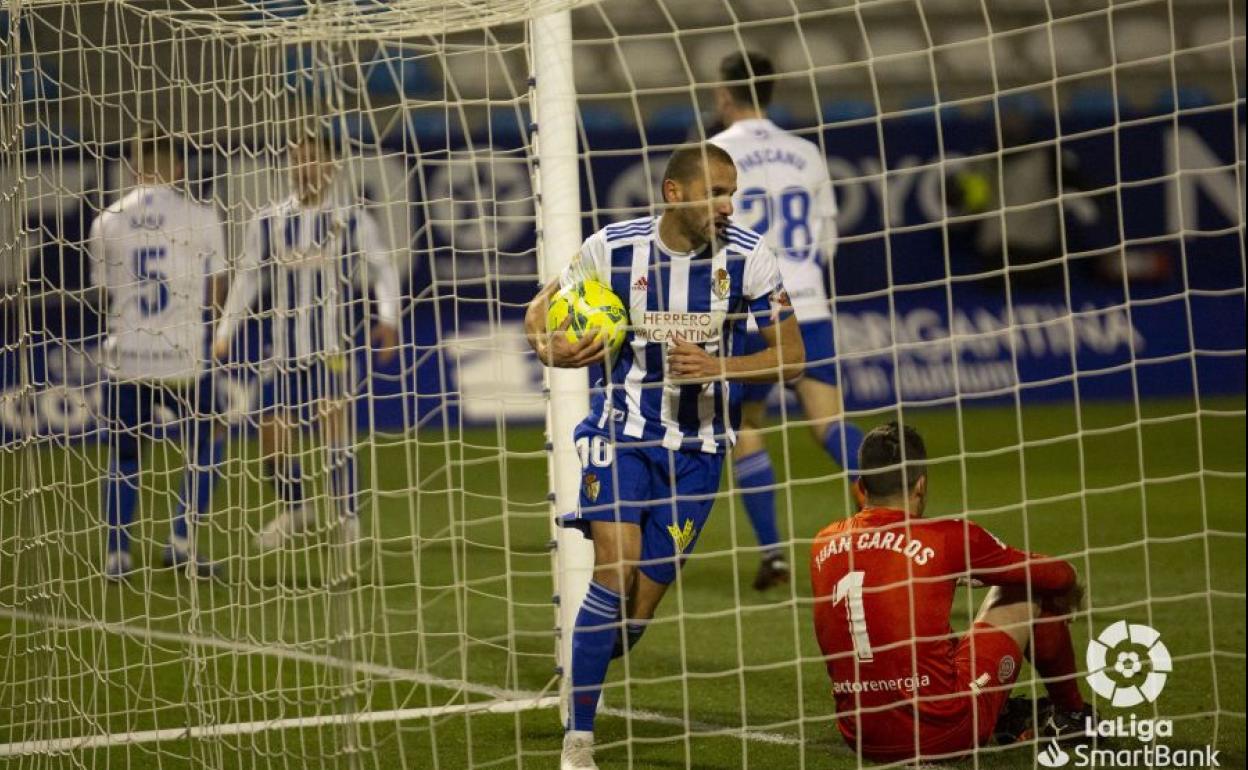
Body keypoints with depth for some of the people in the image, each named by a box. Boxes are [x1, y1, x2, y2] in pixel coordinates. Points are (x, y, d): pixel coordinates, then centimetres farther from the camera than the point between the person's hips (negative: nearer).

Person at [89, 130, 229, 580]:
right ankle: (182, 541, 10)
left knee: (124, 456, 14)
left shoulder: (107, 222, 2)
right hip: (182, 357, -2)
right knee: (205, 442, 18)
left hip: (126, 358, 2)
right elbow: (215, 295, 1)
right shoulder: (199, 218, -4)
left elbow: (101, 300, 10)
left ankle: (117, 555, 9)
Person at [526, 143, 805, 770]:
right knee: (616, 567, -21)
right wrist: (549, 347, -18)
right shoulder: (612, 247, -9)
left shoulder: (747, 257, -9)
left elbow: (789, 355, -4)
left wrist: (716, 367, -21)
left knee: (640, 610, -3)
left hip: (696, 444, 2)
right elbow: (541, 313, 6)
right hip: (621, 429, -1)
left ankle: (585, 676, 29)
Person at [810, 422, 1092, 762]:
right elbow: (1059, 576, 5)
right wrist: (1070, 591, 29)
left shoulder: (823, 544, 4)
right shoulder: (948, 537, -9)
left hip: (860, 737, 5)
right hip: (939, 733, -5)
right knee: (1029, 593, 15)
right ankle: (1070, 715, 34)